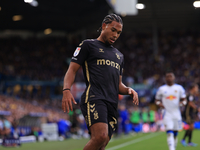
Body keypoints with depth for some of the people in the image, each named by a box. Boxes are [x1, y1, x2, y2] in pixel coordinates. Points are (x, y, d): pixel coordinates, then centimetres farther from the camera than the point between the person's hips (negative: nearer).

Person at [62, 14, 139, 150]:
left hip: (112, 103, 6)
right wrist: (66, 90, -16)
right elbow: (72, 69, 2)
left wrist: (128, 90, 9)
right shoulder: (88, 45, 10)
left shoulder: (119, 56, 29)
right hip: (94, 98, -6)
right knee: (100, 136, -28)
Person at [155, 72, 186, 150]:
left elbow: (184, 99, 10)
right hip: (167, 114, -2)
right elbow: (157, 100, 12)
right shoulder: (161, 89, 2)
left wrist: (181, 103, -13)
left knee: (175, 134, 10)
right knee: (169, 133, -15)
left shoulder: (179, 88, 4)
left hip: (177, 114, 2)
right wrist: (160, 104, -9)